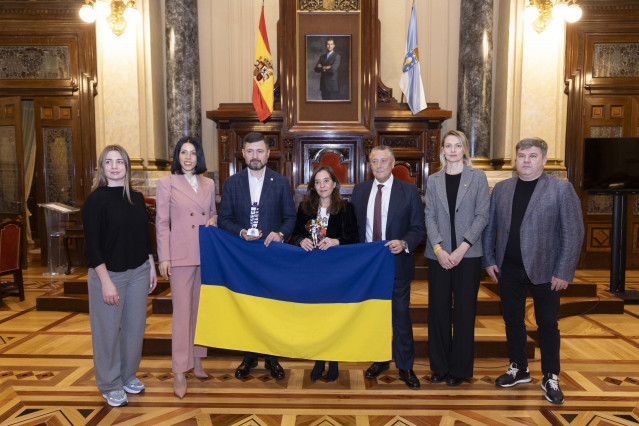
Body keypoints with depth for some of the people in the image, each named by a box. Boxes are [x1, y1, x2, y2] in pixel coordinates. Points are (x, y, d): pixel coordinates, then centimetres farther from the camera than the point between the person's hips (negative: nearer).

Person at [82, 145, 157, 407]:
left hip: (138, 272, 5)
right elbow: (92, 244, -13)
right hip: (108, 273, -5)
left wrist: (152, 268, 13)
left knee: (135, 326, 14)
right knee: (108, 330, 7)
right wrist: (105, 281, -16)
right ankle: (110, 386, 26)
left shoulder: (137, 198, 6)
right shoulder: (95, 199, -11)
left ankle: (128, 375, 34)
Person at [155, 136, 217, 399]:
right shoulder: (166, 184, 0)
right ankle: (179, 372, 8)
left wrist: (214, 220, -3)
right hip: (181, 254, -4)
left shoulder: (209, 184, 10)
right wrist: (163, 258, -7)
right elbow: (161, 223, -2)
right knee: (182, 312, -3)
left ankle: (196, 361, 27)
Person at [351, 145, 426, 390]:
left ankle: (405, 367, 21)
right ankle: (380, 360, 32)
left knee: (400, 315, 4)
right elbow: (354, 225, 9)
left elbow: (418, 228, -3)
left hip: (397, 262, -3)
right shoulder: (359, 190, 6)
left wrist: (404, 243, -21)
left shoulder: (409, 191, -3)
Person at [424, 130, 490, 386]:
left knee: (464, 311, 4)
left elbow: (482, 216, -2)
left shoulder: (477, 177, 4)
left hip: (468, 254, -2)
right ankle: (440, 366, 19)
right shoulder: (434, 180, 10)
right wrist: (438, 249, -10)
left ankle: (459, 368, 18)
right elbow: (430, 217, 4)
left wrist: (462, 248, -12)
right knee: (438, 309, 5)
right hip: (439, 254, 2)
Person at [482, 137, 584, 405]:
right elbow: (490, 227, 9)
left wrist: (563, 272, -12)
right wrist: (489, 260, 3)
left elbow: (574, 233, -8)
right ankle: (519, 369, 32)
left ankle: (550, 378, 25)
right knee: (513, 320, 14)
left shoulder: (561, 189, -6)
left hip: (544, 270, -3)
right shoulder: (501, 188, 5)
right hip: (509, 269, 4)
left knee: (547, 325, 8)